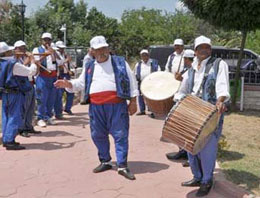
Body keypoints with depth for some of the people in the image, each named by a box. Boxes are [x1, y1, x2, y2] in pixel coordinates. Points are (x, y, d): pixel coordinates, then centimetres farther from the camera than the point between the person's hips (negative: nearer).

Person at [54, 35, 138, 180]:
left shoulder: (120, 62, 6)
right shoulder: (89, 67, 17)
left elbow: (131, 82, 3)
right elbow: (80, 83, 17)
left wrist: (133, 101, -3)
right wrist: (68, 84, -3)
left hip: (117, 105, -3)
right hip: (96, 107, 4)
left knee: (120, 135, -3)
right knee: (98, 135, 10)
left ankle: (122, 166, 4)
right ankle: (105, 161, 27)